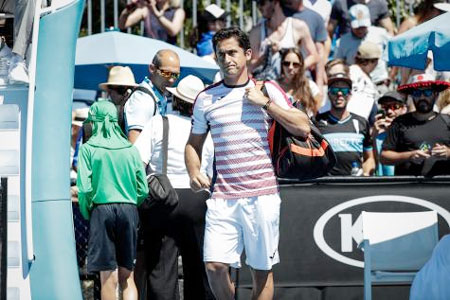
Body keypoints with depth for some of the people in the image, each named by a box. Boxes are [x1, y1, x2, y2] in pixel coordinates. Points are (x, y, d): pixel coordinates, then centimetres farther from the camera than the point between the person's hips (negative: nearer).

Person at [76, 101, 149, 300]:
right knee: (127, 276, 8)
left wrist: (86, 213, 7)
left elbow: (85, 188, -9)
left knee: (108, 277, 0)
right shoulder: (130, 149, 7)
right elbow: (143, 190, 5)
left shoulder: (88, 148, -2)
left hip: (102, 209, -3)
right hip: (129, 209, 3)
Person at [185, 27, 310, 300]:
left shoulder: (267, 90, 6)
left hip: (262, 195, -1)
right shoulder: (206, 98, 11)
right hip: (222, 198, 1)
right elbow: (194, 143, 22)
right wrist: (194, 173, 3)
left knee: (262, 271, 3)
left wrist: (265, 102, -8)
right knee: (214, 266, -11)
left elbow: (303, 127, -2)